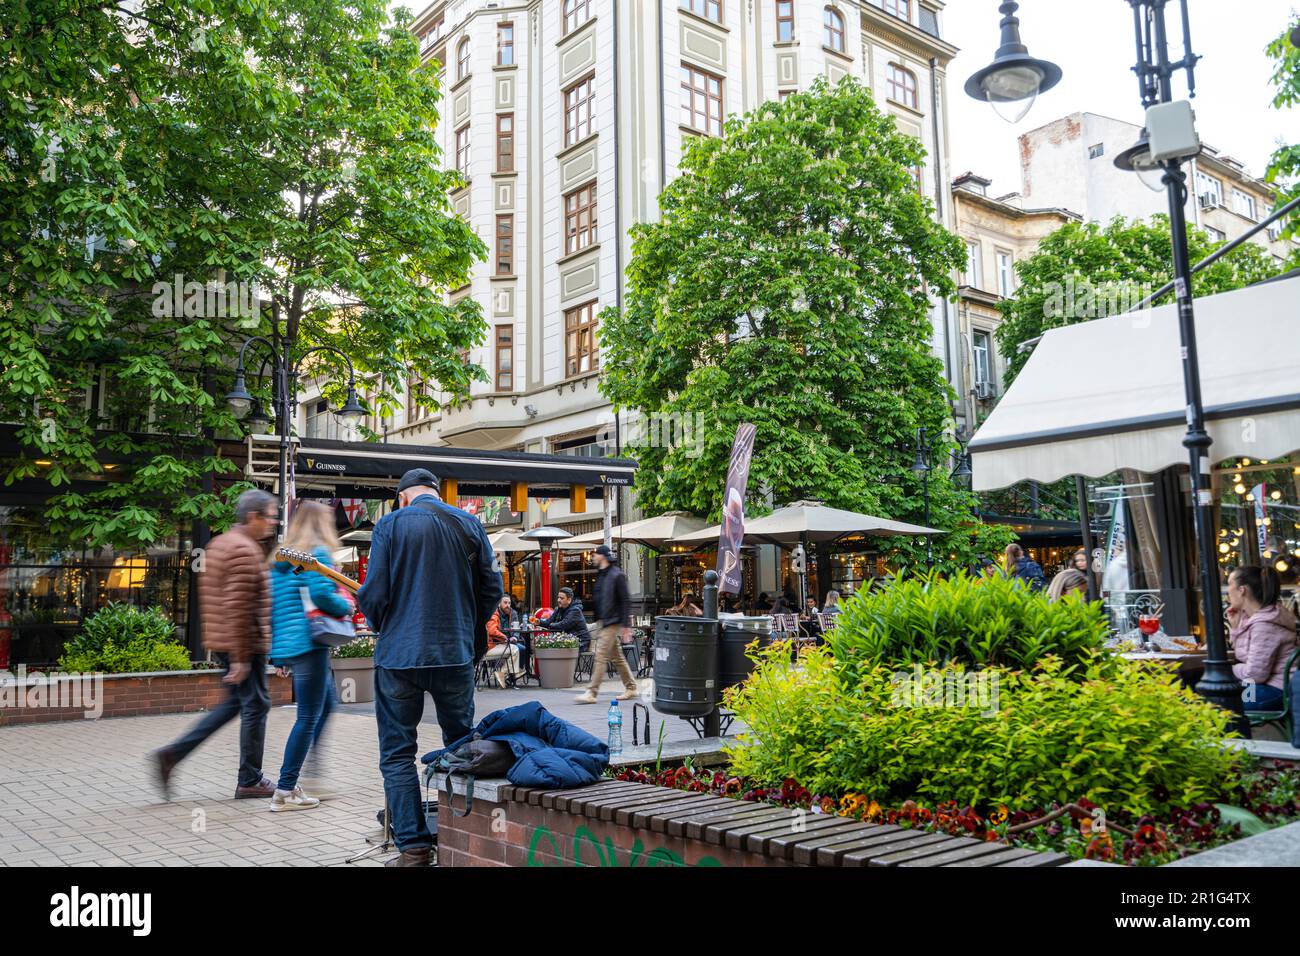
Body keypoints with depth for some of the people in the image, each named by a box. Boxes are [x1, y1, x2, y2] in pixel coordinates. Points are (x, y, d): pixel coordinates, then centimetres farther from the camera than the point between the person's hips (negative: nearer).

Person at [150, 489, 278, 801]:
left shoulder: (218, 544, 15)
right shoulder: (244, 550, -17)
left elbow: (209, 598, 20)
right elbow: (238, 607, -23)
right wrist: (240, 657, -22)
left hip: (220, 642, 10)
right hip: (245, 643, -10)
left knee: (237, 701, 19)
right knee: (255, 705, 2)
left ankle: (172, 754, 14)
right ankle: (249, 781, 12)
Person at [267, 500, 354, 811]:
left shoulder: (280, 559, 18)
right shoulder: (318, 553, -7)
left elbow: (272, 602, 20)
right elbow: (322, 594, -20)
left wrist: (277, 648, 25)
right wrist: (347, 606, 0)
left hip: (285, 644, 9)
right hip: (309, 644, -9)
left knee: (326, 703, 21)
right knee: (309, 716, -3)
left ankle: (301, 768, 20)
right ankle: (285, 791, 0)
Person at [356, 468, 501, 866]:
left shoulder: (390, 524, -4)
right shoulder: (469, 524, 4)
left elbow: (373, 594, -8)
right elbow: (492, 588, 5)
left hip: (400, 655, -2)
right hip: (457, 655, 3)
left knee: (397, 754, 9)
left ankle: (414, 847, 7)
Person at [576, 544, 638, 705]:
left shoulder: (617, 575, -13)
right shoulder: (601, 575, 14)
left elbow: (625, 601, -14)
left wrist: (626, 625, -17)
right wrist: (597, 621, 20)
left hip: (611, 622, -9)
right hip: (602, 622, 9)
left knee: (600, 657, -11)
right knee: (617, 657, 14)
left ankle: (591, 693, -10)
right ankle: (631, 688, 22)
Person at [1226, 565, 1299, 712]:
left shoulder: (1265, 625, -22)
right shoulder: (1252, 617, 7)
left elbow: (1254, 673, -21)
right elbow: (1242, 657, 12)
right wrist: (1235, 626, 3)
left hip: (1277, 692, -9)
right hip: (1266, 683, 9)